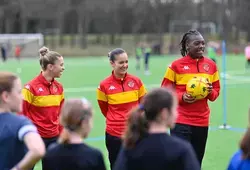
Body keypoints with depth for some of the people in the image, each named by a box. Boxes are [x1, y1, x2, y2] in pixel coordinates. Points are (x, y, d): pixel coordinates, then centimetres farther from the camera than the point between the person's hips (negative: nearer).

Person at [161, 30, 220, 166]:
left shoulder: (211, 65, 6)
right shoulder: (176, 65, -6)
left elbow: (216, 91, 14)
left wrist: (210, 92, -9)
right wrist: (181, 97, -18)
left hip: (202, 121, 4)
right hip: (181, 121, -4)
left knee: (196, 162, 12)